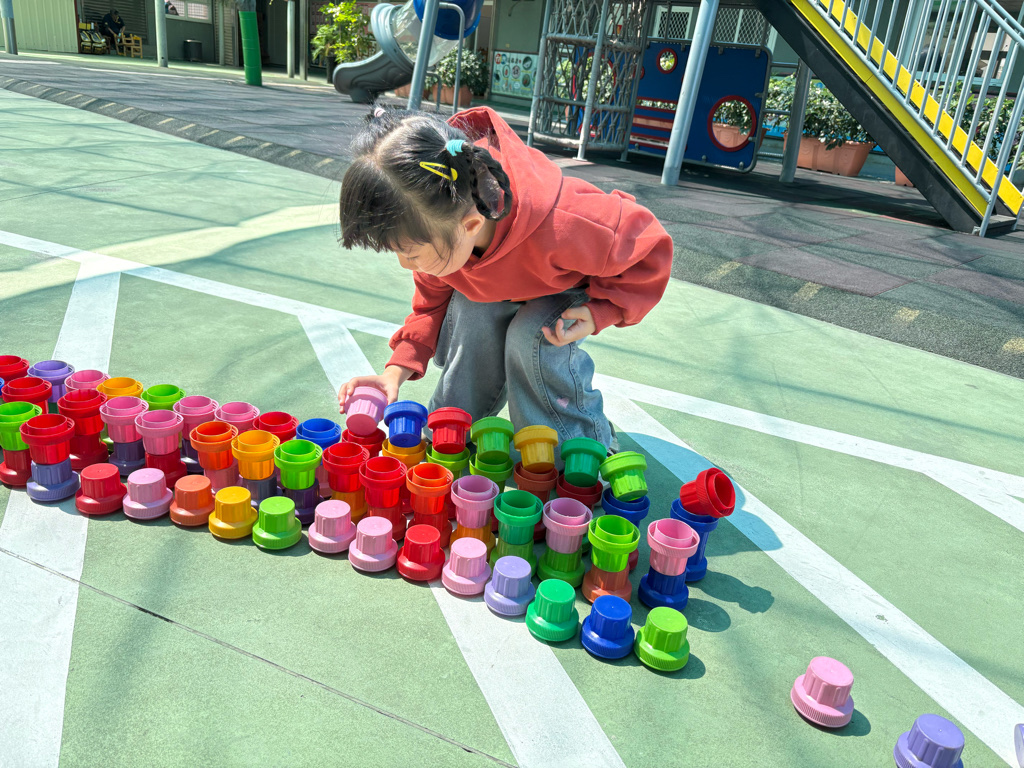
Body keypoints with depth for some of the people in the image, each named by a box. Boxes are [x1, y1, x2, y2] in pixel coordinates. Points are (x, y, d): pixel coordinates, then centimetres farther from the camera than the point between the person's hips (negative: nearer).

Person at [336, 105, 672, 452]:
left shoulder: (558, 228, -48)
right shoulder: (436, 226, -28)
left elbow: (648, 245, -29)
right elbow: (432, 302, -8)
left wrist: (601, 312, -35)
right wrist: (396, 371, -19)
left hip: (585, 283, -4)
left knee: (531, 336, -31)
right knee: (471, 317, -25)